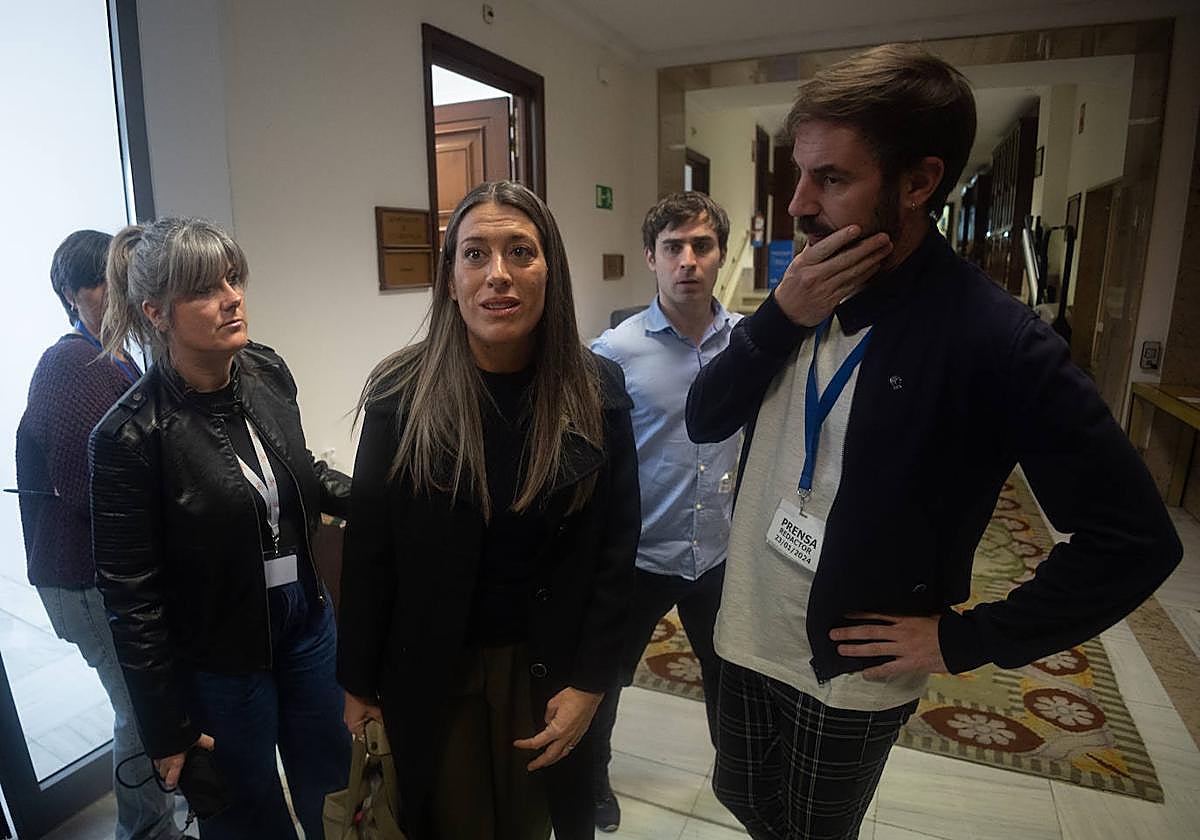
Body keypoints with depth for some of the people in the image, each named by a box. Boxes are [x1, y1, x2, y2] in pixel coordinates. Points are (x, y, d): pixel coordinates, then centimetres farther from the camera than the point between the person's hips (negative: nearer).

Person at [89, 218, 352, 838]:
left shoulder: (266, 371, -7)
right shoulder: (130, 436, -22)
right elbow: (131, 595, -15)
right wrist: (168, 728, -9)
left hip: (306, 618, 5)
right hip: (220, 657, -4)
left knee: (329, 786, 23)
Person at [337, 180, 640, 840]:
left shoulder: (596, 393, -9)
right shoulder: (401, 393, -12)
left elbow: (614, 549, -5)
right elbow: (368, 551, -6)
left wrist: (590, 682, -6)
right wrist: (358, 686, 0)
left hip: (547, 669, 1)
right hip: (428, 671, 0)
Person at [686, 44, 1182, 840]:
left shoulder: (997, 341, -21)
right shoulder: (807, 293, -3)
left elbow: (1137, 539, -17)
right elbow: (704, 420, -5)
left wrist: (967, 639, -14)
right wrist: (780, 318, -20)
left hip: (849, 669, -5)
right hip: (746, 634, 6)